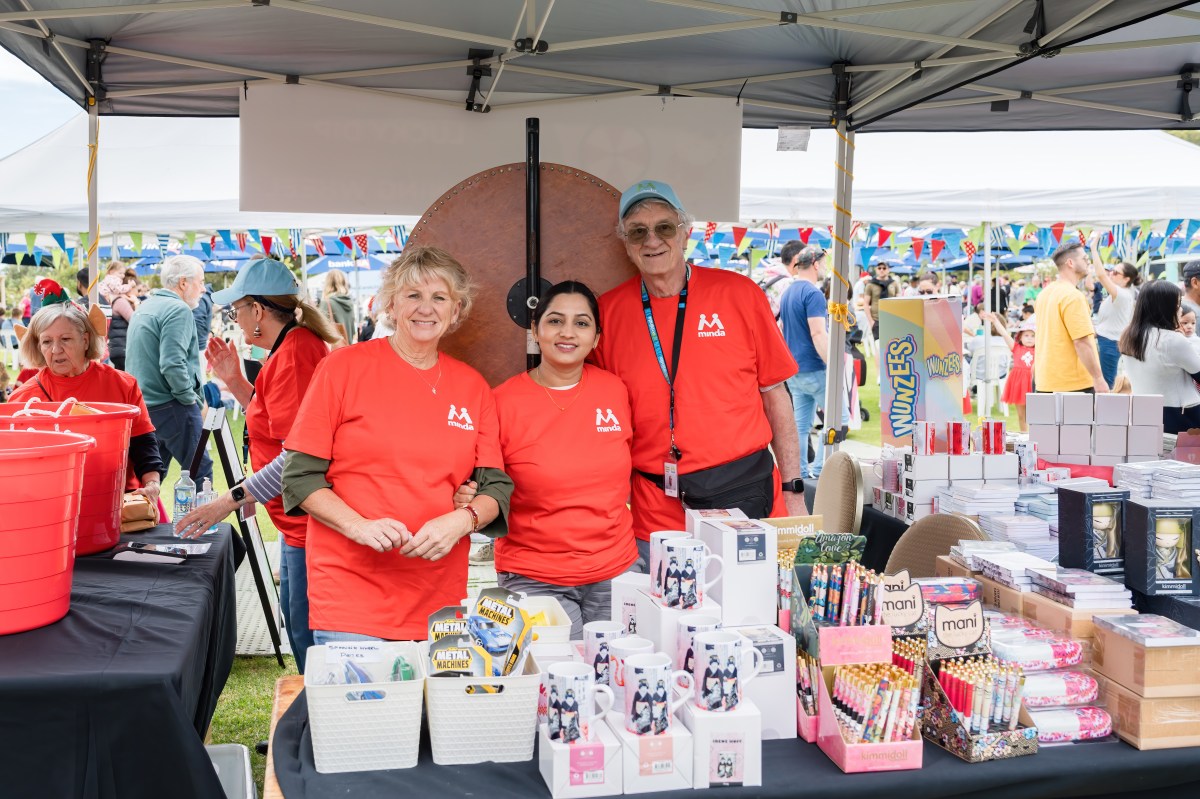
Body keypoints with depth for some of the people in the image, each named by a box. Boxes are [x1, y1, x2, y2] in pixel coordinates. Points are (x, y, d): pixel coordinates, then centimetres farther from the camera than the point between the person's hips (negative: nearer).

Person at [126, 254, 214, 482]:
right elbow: (172, 364, -25)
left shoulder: (142, 308, 17)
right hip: (172, 408, -9)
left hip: (142, 404, 9)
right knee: (200, 471, -2)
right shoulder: (178, 310, -13)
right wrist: (190, 397, -12)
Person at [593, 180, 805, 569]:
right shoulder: (608, 312, 2)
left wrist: (794, 492, 3)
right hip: (657, 511, 1)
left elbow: (774, 394, 5)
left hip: (745, 492, 0)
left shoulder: (739, 294, 0)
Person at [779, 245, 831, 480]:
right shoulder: (813, 293, -14)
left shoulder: (787, 293, 13)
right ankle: (819, 468, -2)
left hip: (793, 369, 9)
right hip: (814, 369, -8)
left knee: (800, 424, 9)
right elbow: (818, 333, -22)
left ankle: (800, 472, 10)